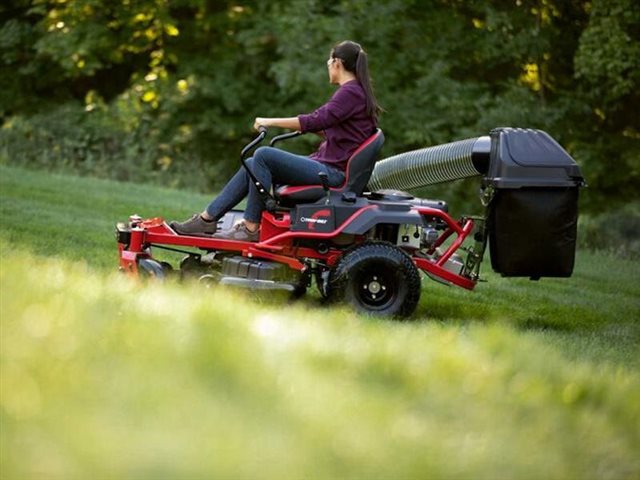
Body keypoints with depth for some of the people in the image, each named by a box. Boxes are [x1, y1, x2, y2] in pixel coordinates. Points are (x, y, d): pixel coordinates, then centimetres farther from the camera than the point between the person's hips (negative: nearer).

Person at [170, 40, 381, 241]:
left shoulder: (350, 92, -13)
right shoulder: (354, 92, 19)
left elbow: (316, 121, -21)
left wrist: (271, 122, -15)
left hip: (333, 171, -10)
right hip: (328, 165, 10)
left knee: (264, 155, -20)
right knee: (252, 164, 3)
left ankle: (251, 229, -17)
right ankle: (207, 219, 1)